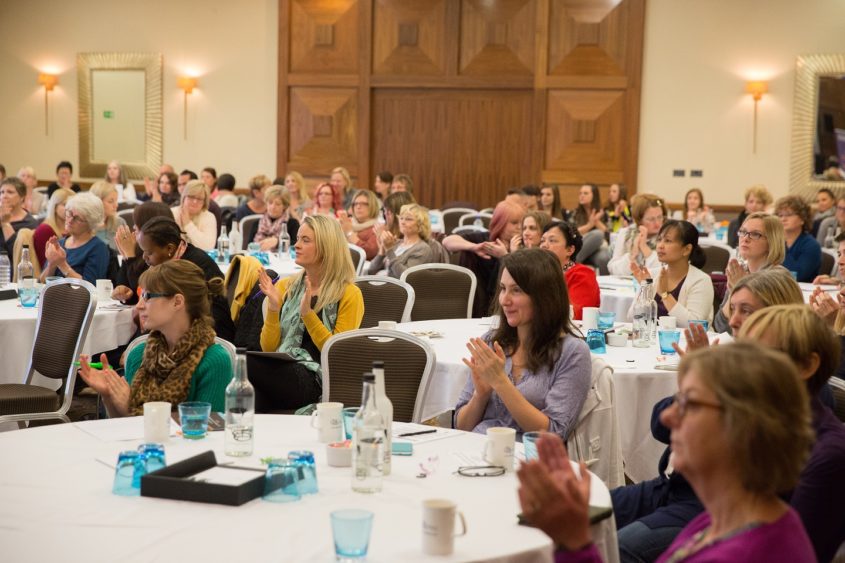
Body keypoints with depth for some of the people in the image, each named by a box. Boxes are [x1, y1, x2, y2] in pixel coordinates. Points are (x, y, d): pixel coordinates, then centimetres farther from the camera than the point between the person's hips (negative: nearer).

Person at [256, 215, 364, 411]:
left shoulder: (349, 295, 4)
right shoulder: (285, 287, 18)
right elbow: (268, 348, 14)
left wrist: (307, 314, -11)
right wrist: (273, 307, -2)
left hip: (315, 380, -4)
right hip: (280, 370, 4)